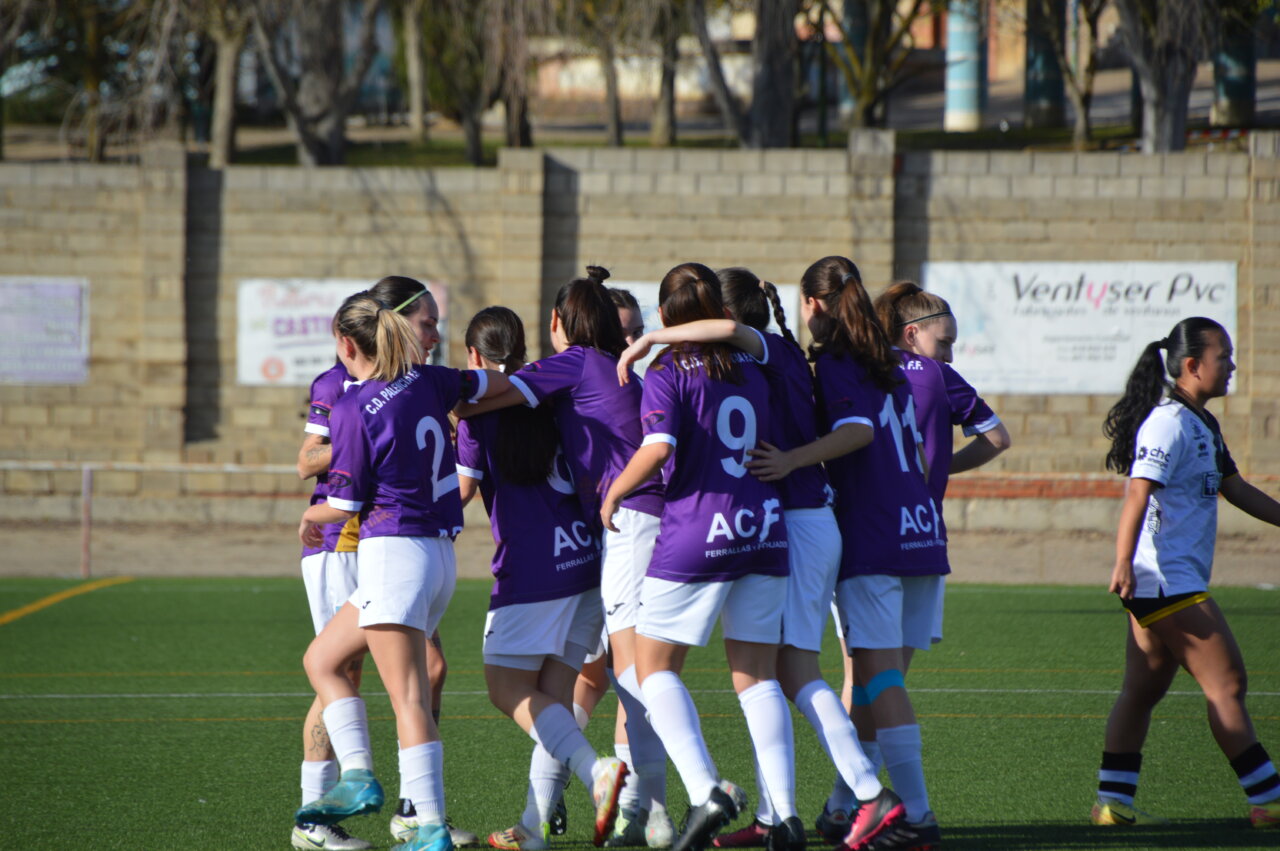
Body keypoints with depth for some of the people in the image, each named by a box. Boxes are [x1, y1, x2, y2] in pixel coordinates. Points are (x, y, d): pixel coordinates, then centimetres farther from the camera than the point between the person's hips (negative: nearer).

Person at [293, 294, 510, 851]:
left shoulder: (353, 408, -10)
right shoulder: (427, 383, 8)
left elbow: (344, 505, -6)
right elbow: (496, 383, 24)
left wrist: (311, 516, 15)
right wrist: (454, 412, 42)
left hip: (393, 550, -8)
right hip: (440, 555, 8)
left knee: (408, 697, -10)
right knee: (321, 660, 16)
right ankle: (358, 776, 7)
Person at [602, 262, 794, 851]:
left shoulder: (668, 372, -7)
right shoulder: (750, 370, 10)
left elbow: (658, 448, -20)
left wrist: (614, 492, -6)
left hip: (696, 536, -5)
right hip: (764, 528, 5)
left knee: (654, 667, 6)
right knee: (756, 676, 8)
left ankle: (705, 791, -12)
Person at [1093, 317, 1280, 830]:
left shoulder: (1200, 424, 17)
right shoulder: (1168, 423, -15)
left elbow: (1234, 488, 27)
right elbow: (1138, 495, -24)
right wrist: (1124, 562, -33)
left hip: (1170, 584, 10)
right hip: (1167, 582, -10)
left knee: (1143, 690, 10)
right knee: (1227, 682, -7)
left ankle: (1113, 802, 12)